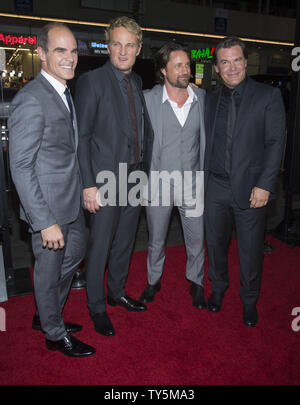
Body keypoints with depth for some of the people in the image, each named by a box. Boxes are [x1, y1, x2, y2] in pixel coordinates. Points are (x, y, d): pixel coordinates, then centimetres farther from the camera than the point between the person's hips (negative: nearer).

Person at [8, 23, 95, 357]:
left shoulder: (65, 93, 9)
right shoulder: (30, 99, -20)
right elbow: (21, 167, -22)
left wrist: (85, 188, 11)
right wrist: (46, 222, -24)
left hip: (72, 201, 9)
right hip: (49, 206, -9)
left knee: (74, 256, 24)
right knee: (49, 271, 11)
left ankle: (46, 316, 47)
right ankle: (55, 334, 36)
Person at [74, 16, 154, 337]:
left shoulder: (137, 82, 12)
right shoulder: (91, 81, -8)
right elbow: (81, 137, -12)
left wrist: (145, 169, 11)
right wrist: (88, 185, -17)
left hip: (135, 176, 7)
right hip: (106, 178, -6)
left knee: (125, 240, 17)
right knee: (100, 244, 4)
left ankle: (116, 292, 38)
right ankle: (96, 307, 25)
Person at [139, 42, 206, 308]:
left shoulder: (202, 98, 0)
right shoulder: (148, 99, -7)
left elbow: (207, 139, 9)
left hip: (193, 183, 2)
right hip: (158, 183, -1)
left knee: (196, 240, 13)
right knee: (156, 241, 16)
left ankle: (196, 282, 37)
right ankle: (153, 281, 39)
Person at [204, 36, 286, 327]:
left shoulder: (268, 96, -2)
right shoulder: (211, 99, 10)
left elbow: (275, 142, -6)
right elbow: (207, 142, 12)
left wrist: (264, 186, -13)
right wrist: (203, 178, 5)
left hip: (250, 188, -3)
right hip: (215, 186, 4)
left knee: (251, 250, 7)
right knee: (215, 242, 15)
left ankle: (249, 300, 30)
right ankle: (218, 287, 39)